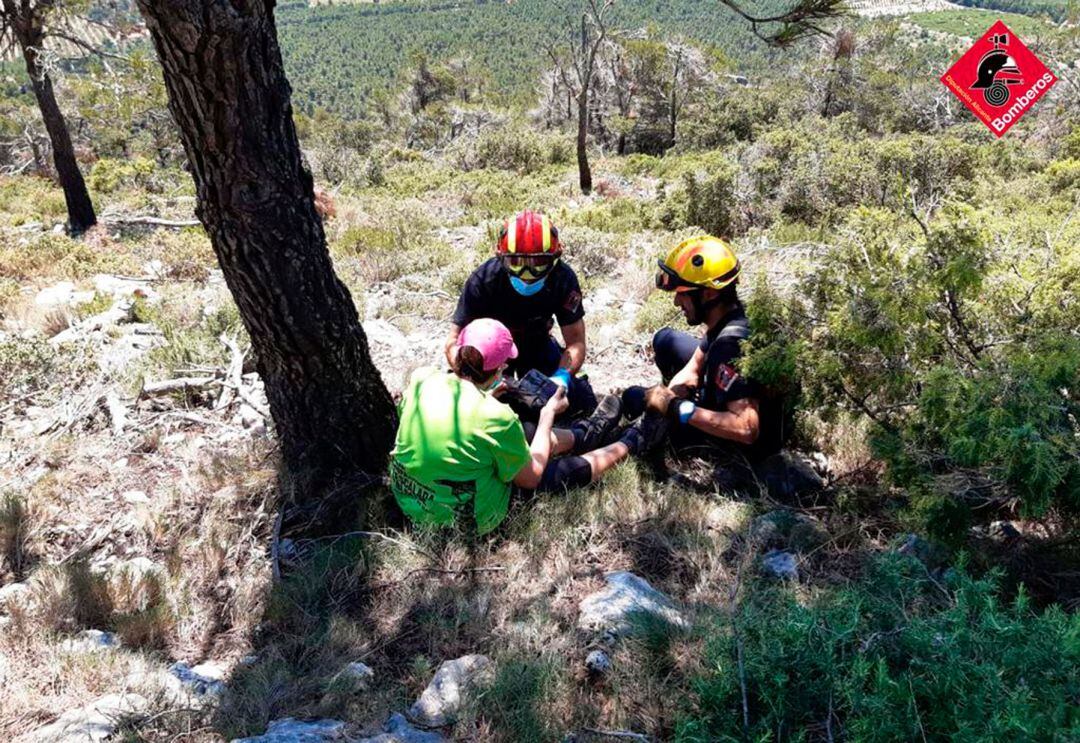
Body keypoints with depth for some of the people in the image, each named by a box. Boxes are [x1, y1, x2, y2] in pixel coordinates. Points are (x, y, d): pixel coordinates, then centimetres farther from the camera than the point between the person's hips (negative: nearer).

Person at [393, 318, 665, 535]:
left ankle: (583, 435, 47)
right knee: (572, 468, 12)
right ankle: (631, 442, 38)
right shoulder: (497, 417, -28)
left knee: (524, 437, 22)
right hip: (466, 519, -5)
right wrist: (548, 414, -1)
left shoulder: (421, 380, -14)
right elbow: (531, 477, -10)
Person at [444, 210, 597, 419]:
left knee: (582, 403, -11)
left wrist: (561, 376, -41)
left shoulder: (563, 279, -26)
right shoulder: (484, 280, -31)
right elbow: (455, 341, -29)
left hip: (536, 342, 2)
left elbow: (575, 341, -21)